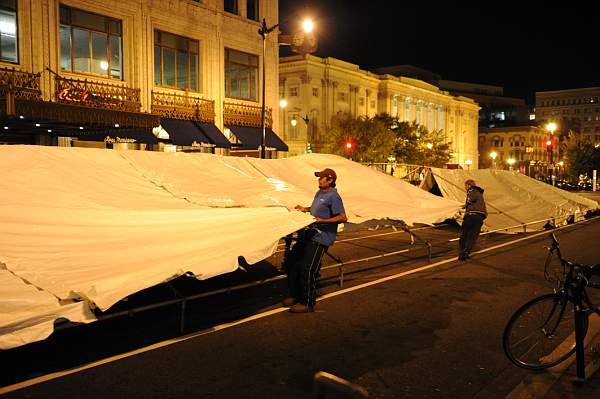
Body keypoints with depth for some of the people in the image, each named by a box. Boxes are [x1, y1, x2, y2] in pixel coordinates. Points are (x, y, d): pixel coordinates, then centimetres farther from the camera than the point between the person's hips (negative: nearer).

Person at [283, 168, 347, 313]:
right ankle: (295, 295, 25)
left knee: (306, 270, -10)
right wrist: (305, 209, 15)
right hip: (309, 234, 10)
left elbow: (343, 217, -20)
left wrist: (322, 221, -23)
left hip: (320, 238, -10)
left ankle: (308, 303, 5)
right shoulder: (319, 193, 15)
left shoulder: (333, 196, -14)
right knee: (290, 263, 12)